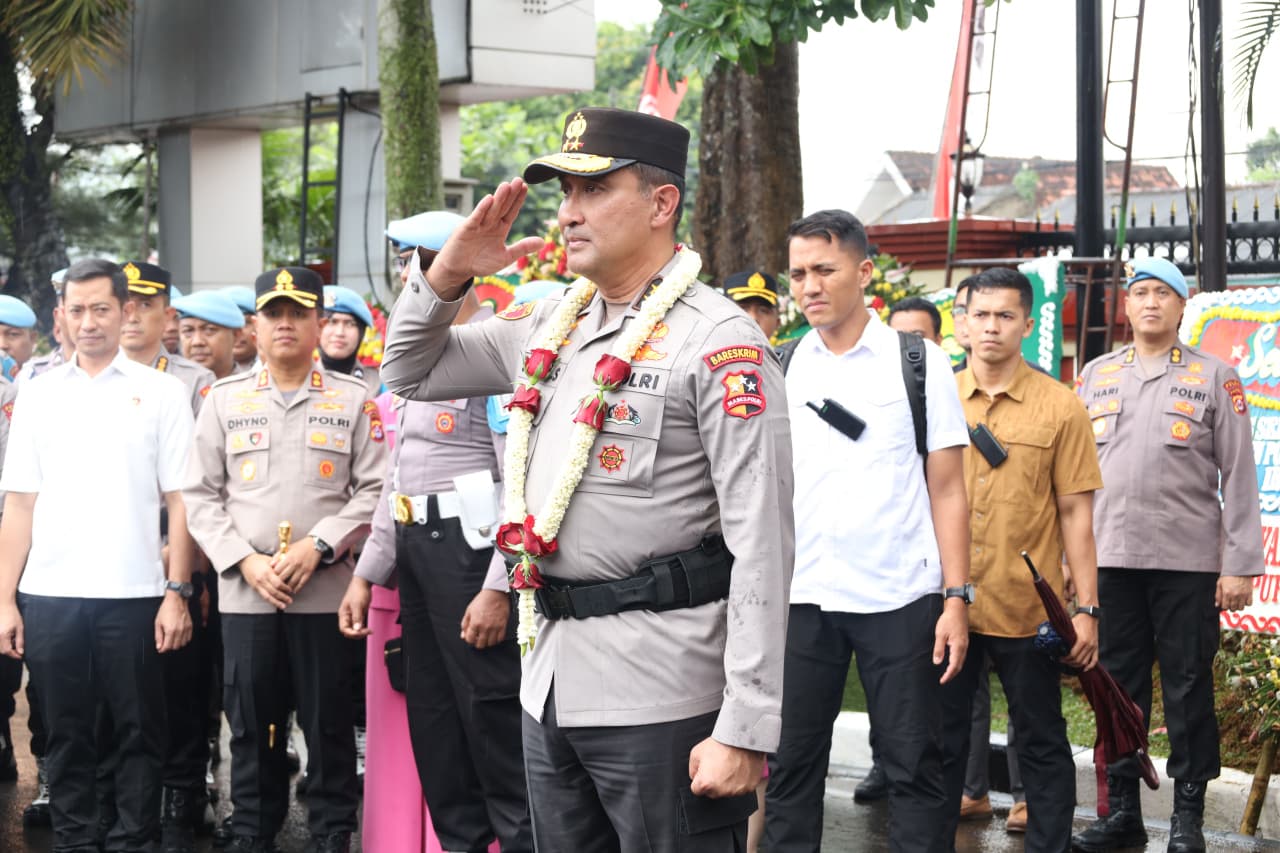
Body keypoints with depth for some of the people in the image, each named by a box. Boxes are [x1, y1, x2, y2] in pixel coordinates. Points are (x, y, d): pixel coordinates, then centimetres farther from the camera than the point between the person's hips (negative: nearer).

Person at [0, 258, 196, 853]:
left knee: (138, 734, 3)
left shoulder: (161, 393, 3)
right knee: (66, 735, 8)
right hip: (49, 595, 2)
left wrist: (177, 592, -6)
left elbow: (180, 502, 1)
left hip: (133, 593, -2)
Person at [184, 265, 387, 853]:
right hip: (245, 593, 1)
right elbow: (201, 494, 7)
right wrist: (247, 561, -6)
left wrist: (316, 547, -12)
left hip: (326, 591, -1)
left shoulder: (353, 400, 5)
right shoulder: (225, 399, 10)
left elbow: (374, 489, 0)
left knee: (328, 725, 3)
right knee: (251, 726, 6)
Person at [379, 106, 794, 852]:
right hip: (552, 682, 8)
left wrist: (745, 733, -19)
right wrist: (449, 273, 5)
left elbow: (761, 549, -15)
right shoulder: (550, 325, 12)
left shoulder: (718, 341, -11)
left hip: (661, 701, -7)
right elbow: (412, 373, 25)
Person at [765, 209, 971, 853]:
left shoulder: (918, 364, 1)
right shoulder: (779, 371, 8)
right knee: (792, 762, 6)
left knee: (913, 765, 3)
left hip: (900, 598, -2)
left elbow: (947, 491, 1)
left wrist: (956, 599, -5)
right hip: (800, 599, 2)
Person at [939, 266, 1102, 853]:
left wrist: (1086, 608, -5)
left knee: (1041, 742, 8)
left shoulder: (1059, 407, -2)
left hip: (1028, 608, -2)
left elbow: (1075, 512, -1)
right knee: (942, 739, 10)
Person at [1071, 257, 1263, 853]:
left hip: (1188, 560, -3)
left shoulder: (1214, 378, 3)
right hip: (1110, 558, 3)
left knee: (1188, 687, 2)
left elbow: (1238, 476, 0)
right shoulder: (1097, 376, 12)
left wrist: (1241, 564, -6)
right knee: (1119, 685, 7)